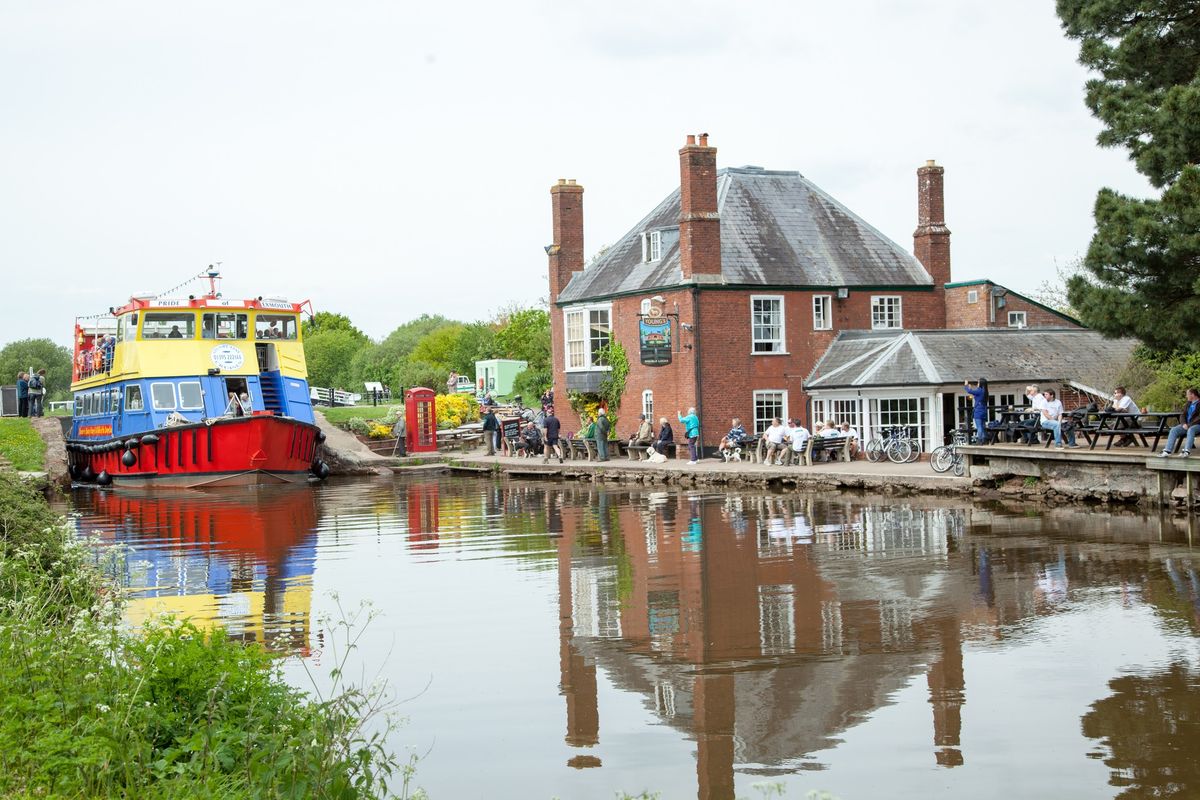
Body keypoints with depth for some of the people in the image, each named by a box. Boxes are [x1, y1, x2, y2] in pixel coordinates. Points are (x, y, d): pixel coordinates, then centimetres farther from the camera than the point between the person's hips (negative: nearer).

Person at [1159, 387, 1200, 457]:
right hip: (1187, 425, 6)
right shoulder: (1188, 404, 17)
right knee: (1174, 430, -19)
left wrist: (1190, 425, -21)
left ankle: (1186, 451, -52)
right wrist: (1184, 423, -8)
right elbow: (1183, 415, 12)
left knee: (1191, 430, -39)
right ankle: (1167, 451, -30)